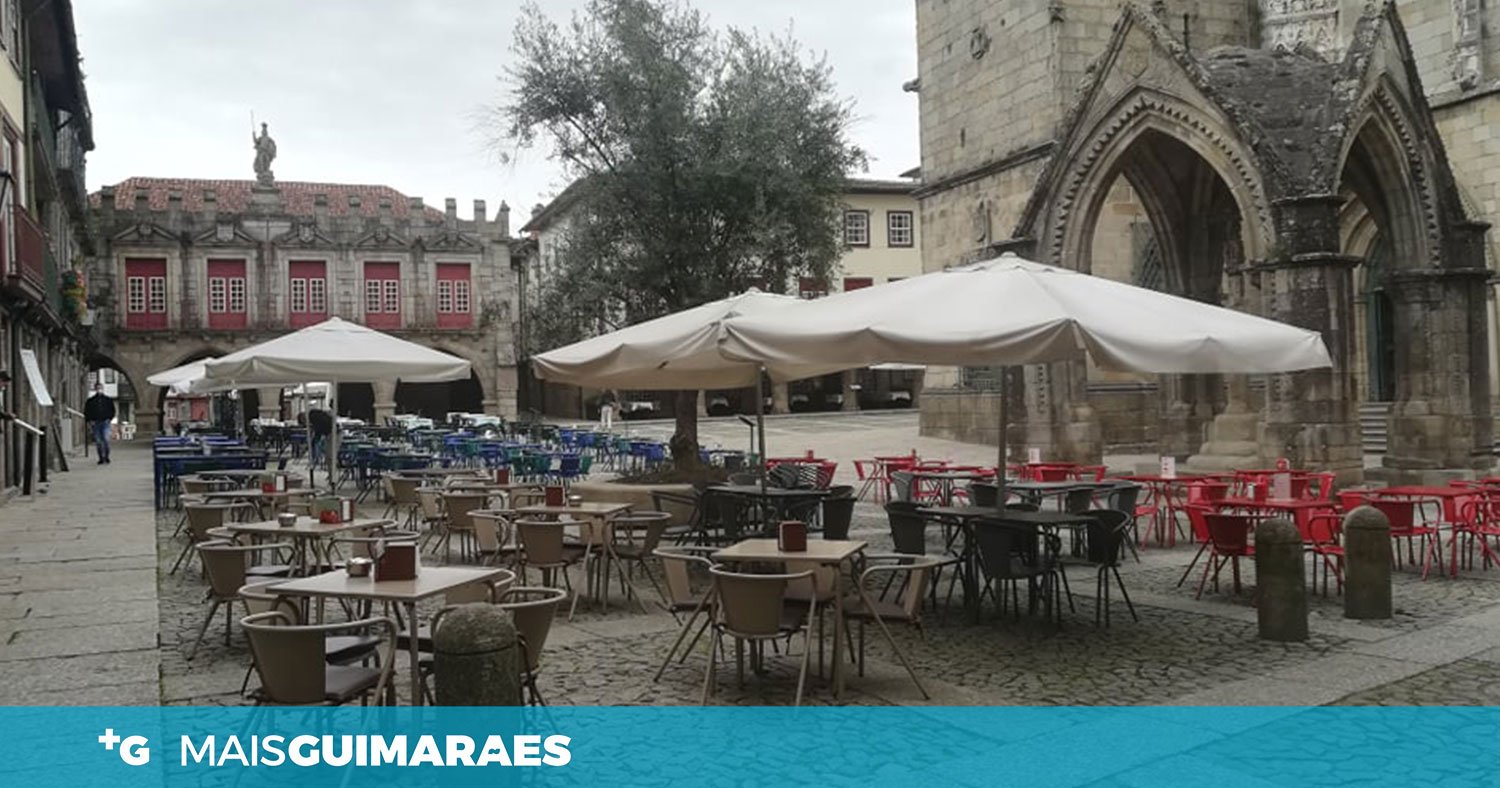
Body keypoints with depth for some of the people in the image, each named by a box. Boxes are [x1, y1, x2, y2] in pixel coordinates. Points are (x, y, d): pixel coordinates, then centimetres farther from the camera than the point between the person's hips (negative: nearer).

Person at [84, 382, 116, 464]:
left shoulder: (108, 400, 11)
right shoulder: (90, 401, 10)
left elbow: (113, 410, 15)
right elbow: (86, 412, 12)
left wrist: (110, 419, 1)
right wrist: (90, 421, -1)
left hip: (105, 423, -1)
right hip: (95, 423, 1)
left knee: (106, 440, -14)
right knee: (98, 442, 2)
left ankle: (106, 457, -5)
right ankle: (101, 458, 8)